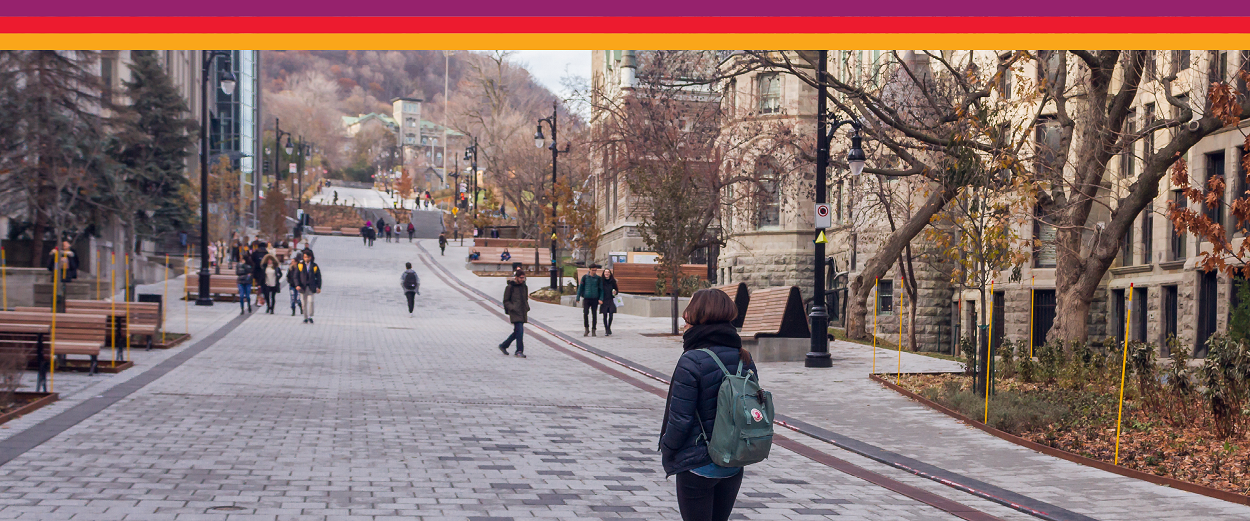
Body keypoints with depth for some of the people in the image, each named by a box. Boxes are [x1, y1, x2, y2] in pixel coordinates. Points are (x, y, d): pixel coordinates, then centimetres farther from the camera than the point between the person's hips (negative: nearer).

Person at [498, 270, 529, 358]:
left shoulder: (524, 287, 13)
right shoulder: (510, 287, -5)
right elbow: (506, 301, -3)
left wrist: (527, 308, 8)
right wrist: (513, 308, -16)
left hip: (523, 313, 7)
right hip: (515, 313, -7)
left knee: (517, 332, 11)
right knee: (520, 331, -15)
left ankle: (503, 345, 28)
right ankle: (519, 351, -11)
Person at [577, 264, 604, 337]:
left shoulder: (599, 278, 4)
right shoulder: (585, 277, 3)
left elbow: (601, 289, 6)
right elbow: (580, 287, 7)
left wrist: (601, 298, -6)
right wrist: (578, 298, 3)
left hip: (595, 299, 0)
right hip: (586, 298, 0)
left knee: (594, 315, 3)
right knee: (585, 314, -9)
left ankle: (593, 330, 11)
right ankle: (587, 329, 5)